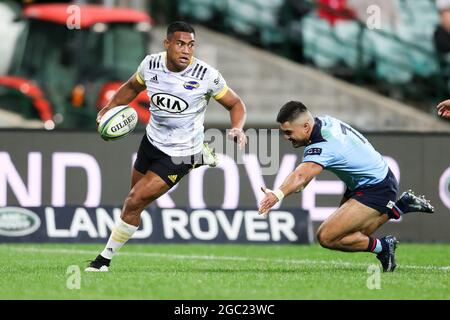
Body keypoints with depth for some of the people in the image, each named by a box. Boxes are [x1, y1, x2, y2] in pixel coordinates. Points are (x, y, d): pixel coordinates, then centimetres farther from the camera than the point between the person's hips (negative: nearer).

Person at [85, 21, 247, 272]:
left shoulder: (207, 76, -20)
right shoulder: (151, 64, -9)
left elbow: (236, 104, -6)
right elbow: (132, 87, 13)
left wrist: (238, 128, -25)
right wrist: (110, 107, -1)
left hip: (178, 156, -6)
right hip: (152, 140, 6)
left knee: (135, 202, -10)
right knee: (137, 199, 21)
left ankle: (106, 258, 5)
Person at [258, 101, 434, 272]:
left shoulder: (323, 146, -30)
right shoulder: (324, 121, -3)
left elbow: (301, 176, -49)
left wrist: (278, 194, -65)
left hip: (376, 189, -10)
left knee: (326, 237, -16)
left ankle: (382, 247, -1)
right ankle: (399, 206, 24)